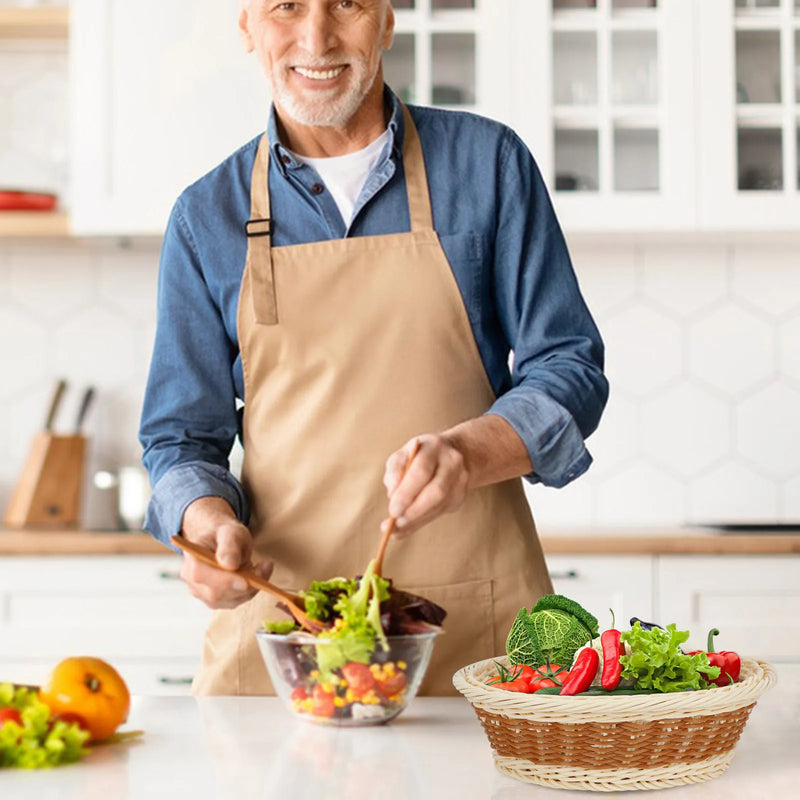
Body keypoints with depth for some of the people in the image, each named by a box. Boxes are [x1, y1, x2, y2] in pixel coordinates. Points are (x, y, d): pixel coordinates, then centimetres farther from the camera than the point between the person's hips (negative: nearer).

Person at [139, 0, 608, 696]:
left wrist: (467, 452, -20)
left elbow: (571, 367, 1)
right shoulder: (206, 217, 7)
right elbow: (182, 436, 9)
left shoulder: (489, 162, 3)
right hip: (278, 619, 1)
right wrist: (211, 524, -14)